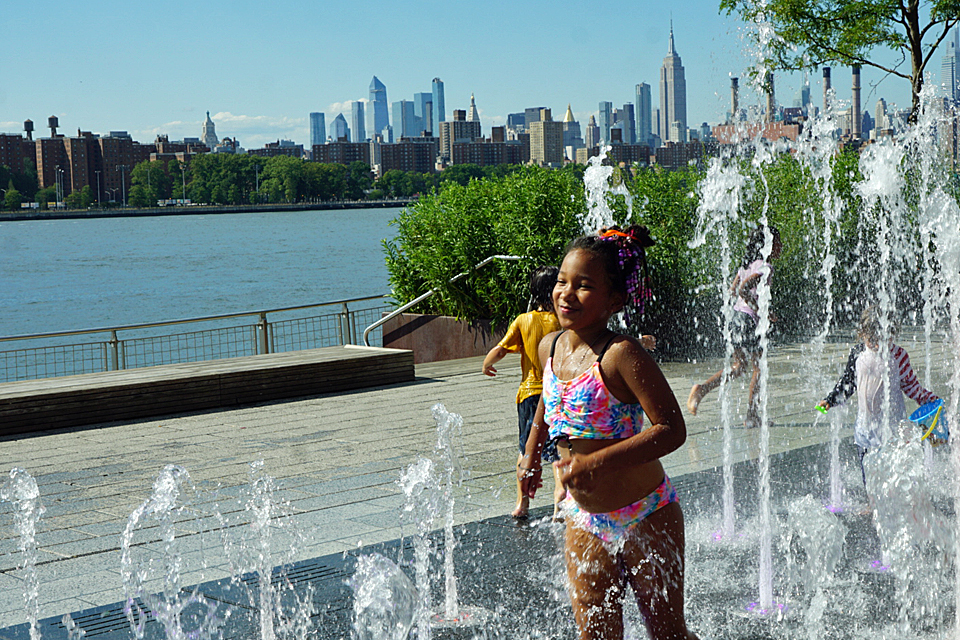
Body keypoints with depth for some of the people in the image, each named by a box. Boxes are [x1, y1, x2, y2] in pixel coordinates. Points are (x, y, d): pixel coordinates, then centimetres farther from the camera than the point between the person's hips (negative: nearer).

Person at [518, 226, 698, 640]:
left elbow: (671, 429, -28)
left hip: (645, 518, -6)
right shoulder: (549, 348, -1)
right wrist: (531, 453, 20)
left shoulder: (620, 355, -23)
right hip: (583, 521, 6)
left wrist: (597, 462, -31)